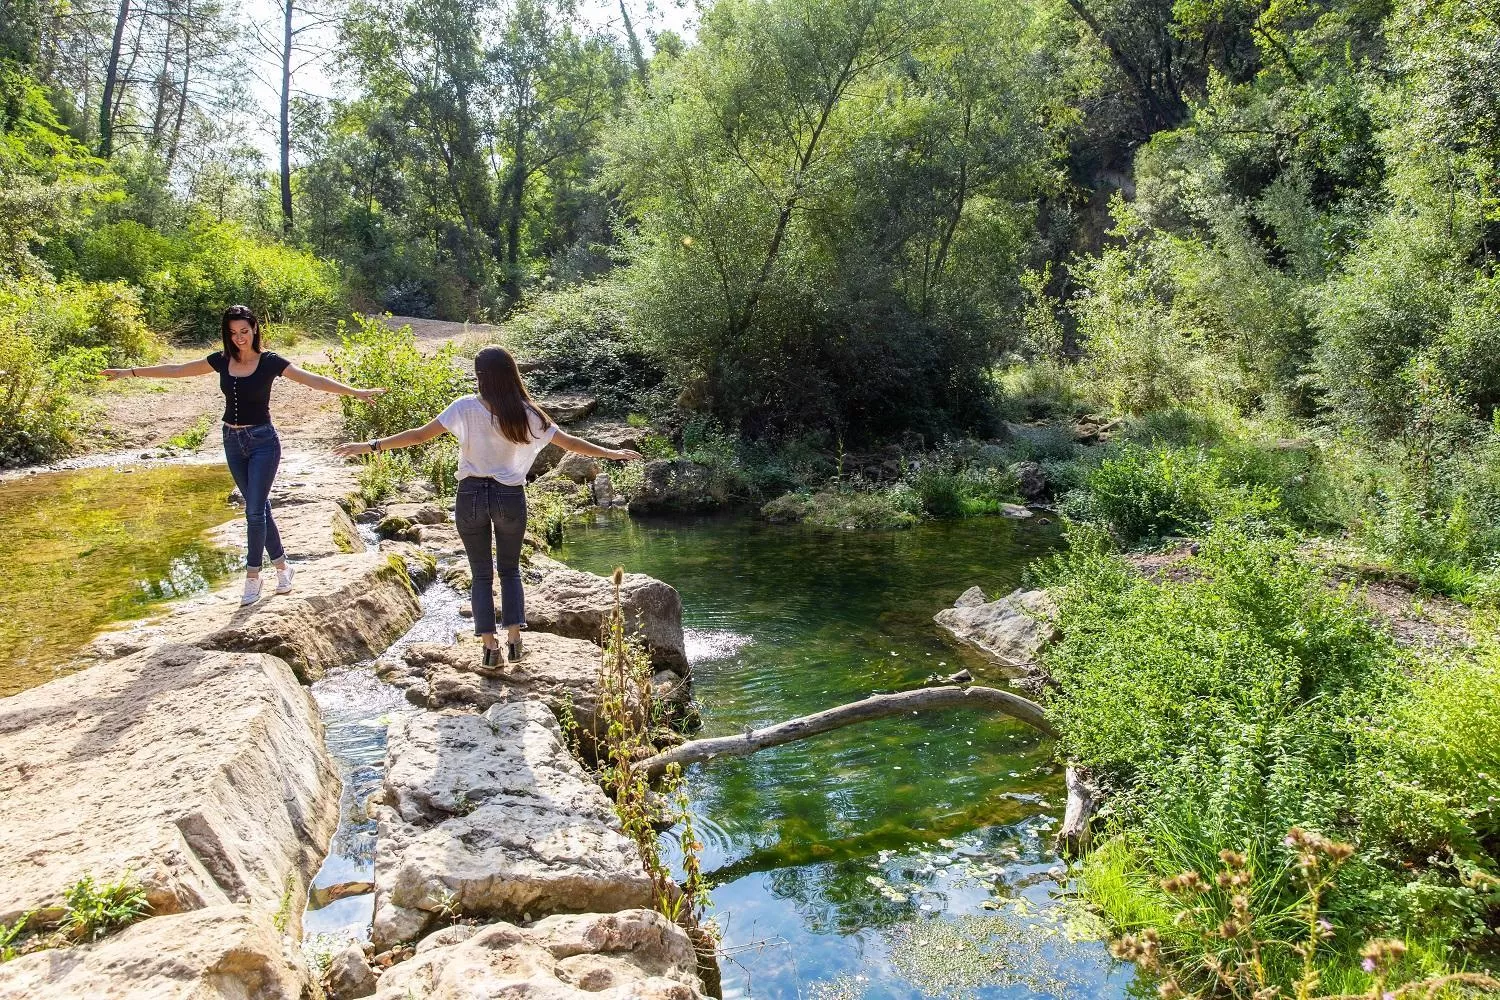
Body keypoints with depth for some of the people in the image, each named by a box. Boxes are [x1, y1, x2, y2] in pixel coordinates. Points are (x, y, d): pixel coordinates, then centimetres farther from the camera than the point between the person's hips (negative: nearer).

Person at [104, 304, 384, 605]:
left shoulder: (270, 362, -9)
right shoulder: (221, 361, 3)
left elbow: (313, 380, -17)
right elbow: (176, 370, 11)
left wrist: (354, 392, -27)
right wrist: (131, 372, 14)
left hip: (263, 441, -4)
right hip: (233, 442, 5)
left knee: (254, 510, -7)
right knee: (258, 508, 10)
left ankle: (252, 576, 4)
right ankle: (282, 566, 21)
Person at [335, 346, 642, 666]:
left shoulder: (465, 408, -10)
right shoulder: (526, 414, -5)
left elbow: (419, 434, -11)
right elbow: (568, 442, 2)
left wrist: (371, 446, -4)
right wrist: (612, 453, 14)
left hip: (472, 496, -1)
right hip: (511, 497, 1)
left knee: (481, 574, 11)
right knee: (510, 570, 19)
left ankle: (490, 645, 7)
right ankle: (514, 639, 9)